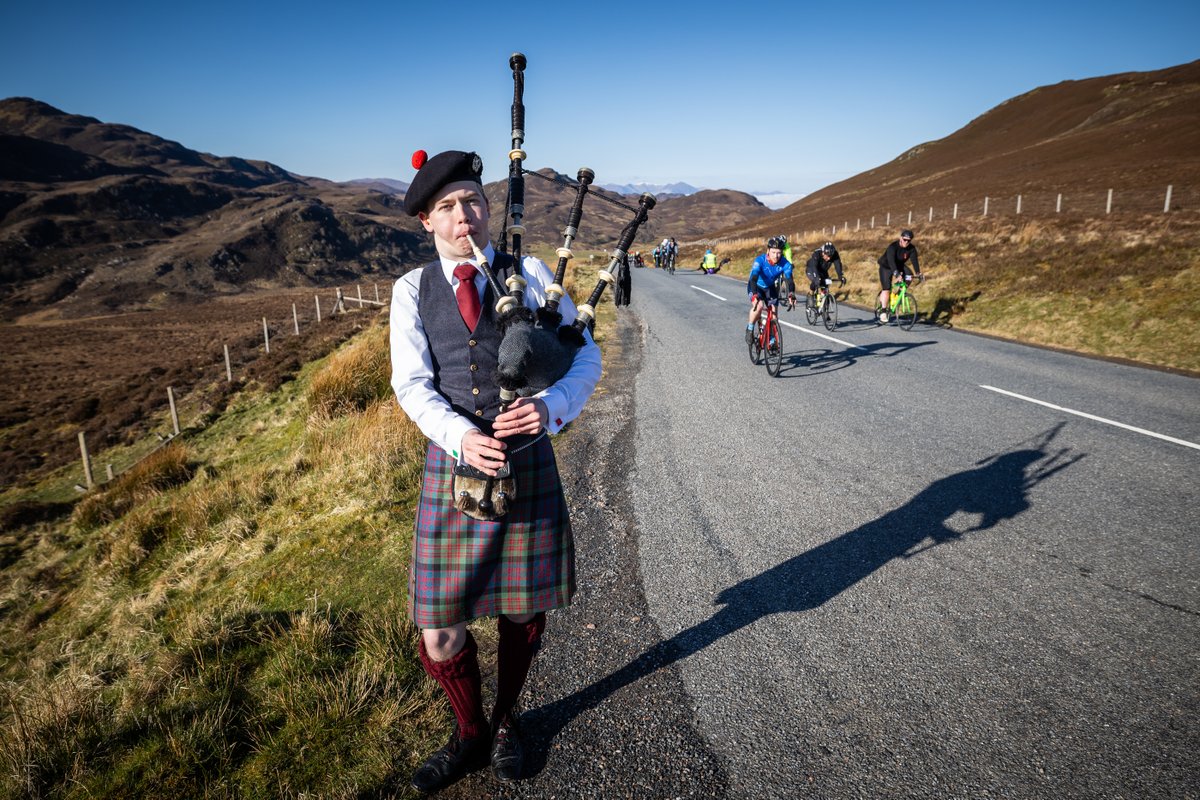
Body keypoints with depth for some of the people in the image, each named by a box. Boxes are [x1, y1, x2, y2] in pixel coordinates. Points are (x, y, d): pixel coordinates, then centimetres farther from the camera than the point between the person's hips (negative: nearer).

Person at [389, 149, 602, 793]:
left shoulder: (529, 274, 2)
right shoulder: (413, 290, 3)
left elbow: (585, 357, 0)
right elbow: (412, 383, -5)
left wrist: (550, 406, -21)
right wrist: (462, 437, -24)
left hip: (528, 461, 0)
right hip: (453, 464, 0)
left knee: (523, 612, 14)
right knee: (439, 635, 3)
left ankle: (505, 722, 44)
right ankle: (469, 734, 35)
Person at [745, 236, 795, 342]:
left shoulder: (785, 264, -24)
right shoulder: (760, 260, -33)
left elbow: (789, 280, -34)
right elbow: (753, 279, -43)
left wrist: (791, 294, -55)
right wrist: (755, 295, -61)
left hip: (770, 287, 4)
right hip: (756, 286, -3)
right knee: (758, 306, -30)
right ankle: (750, 329, -5)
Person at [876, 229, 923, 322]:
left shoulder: (912, 248, -17)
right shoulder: (893, 247, -31)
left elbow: (914, 261, -26)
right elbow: (891, 261, -44)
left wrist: (918, 274, -42)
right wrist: (896, 274, -58)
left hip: (899, 266, 5)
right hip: (886, 267, -5)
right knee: (887, 288, -18)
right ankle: (883, 311, -14)